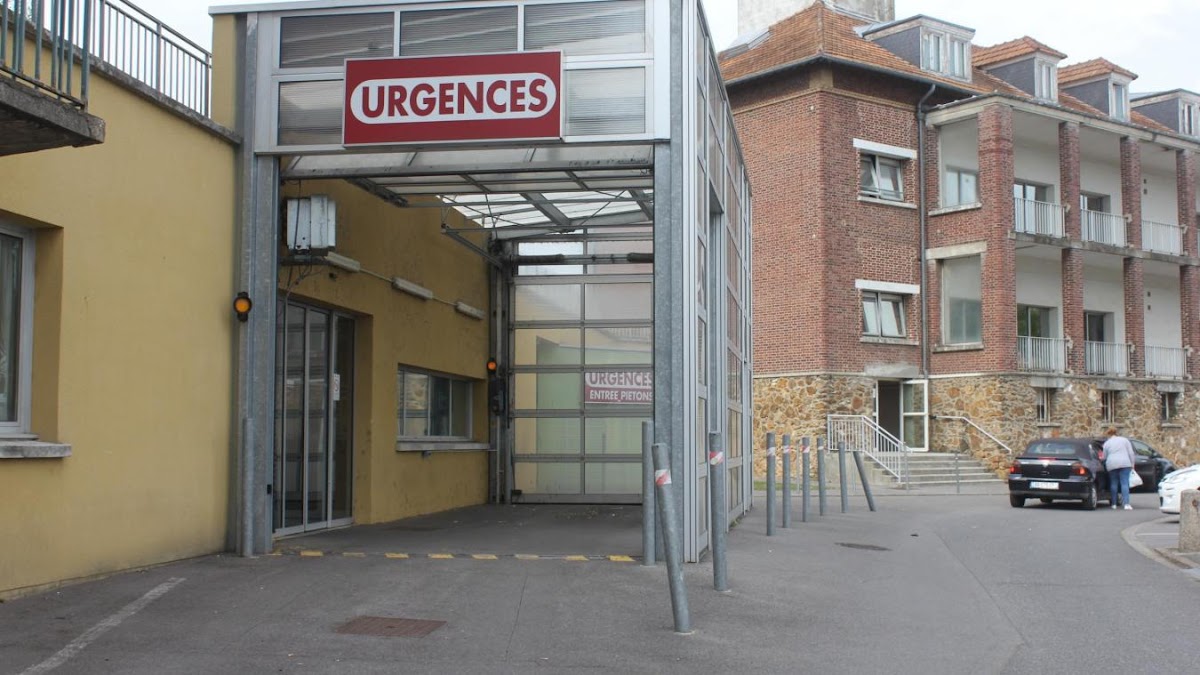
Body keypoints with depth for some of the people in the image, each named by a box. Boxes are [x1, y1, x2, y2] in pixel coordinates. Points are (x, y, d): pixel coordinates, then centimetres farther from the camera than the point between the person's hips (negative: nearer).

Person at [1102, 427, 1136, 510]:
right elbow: (1131, 453, 7)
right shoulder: (1124, 440, 12)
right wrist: (1132, 464, 10)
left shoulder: (1106, 443, 11)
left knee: (1113, 483, 9)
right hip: (1124, 463, -1)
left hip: (1112, 465, 1)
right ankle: (1126, 504, -16)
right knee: (1125, 483, -6)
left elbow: (1105, 457, 11)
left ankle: (1113, 504, 12)